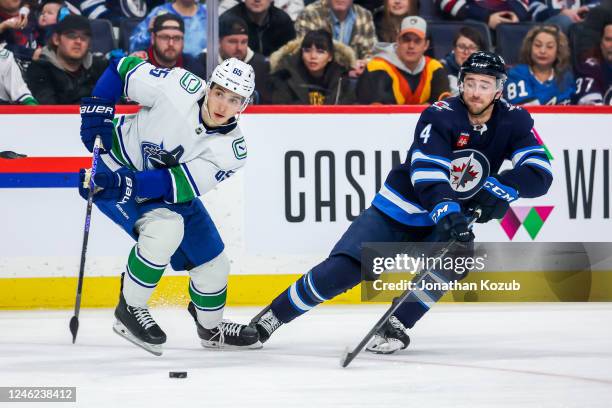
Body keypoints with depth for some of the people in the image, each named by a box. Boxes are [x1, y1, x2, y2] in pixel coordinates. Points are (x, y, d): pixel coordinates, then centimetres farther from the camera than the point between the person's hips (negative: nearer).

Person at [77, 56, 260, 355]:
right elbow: (122, 68, -13)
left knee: (212, 264, 7)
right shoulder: (179, 87, -28)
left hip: (169, 193, 5)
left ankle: (211, 328, 37)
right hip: (118, 165, -5)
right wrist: (97, 112, -22)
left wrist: (124, 183, -40)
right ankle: (129, 310, -13)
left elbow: (179, 184, -28)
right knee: (165, 227, -31)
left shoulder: (232, 149, -20)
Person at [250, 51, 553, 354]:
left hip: (452, 218, 3)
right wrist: (448, 214, -48)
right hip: (398, 210, -3)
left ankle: (397, 325, -17)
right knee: (339, 271, -13)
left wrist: (500, 187, -33)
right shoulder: (440, 116, -21)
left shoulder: (513, 121, -10)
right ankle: (274, 314, 5)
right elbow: (427, 175, -32)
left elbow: (540, 173, -17)